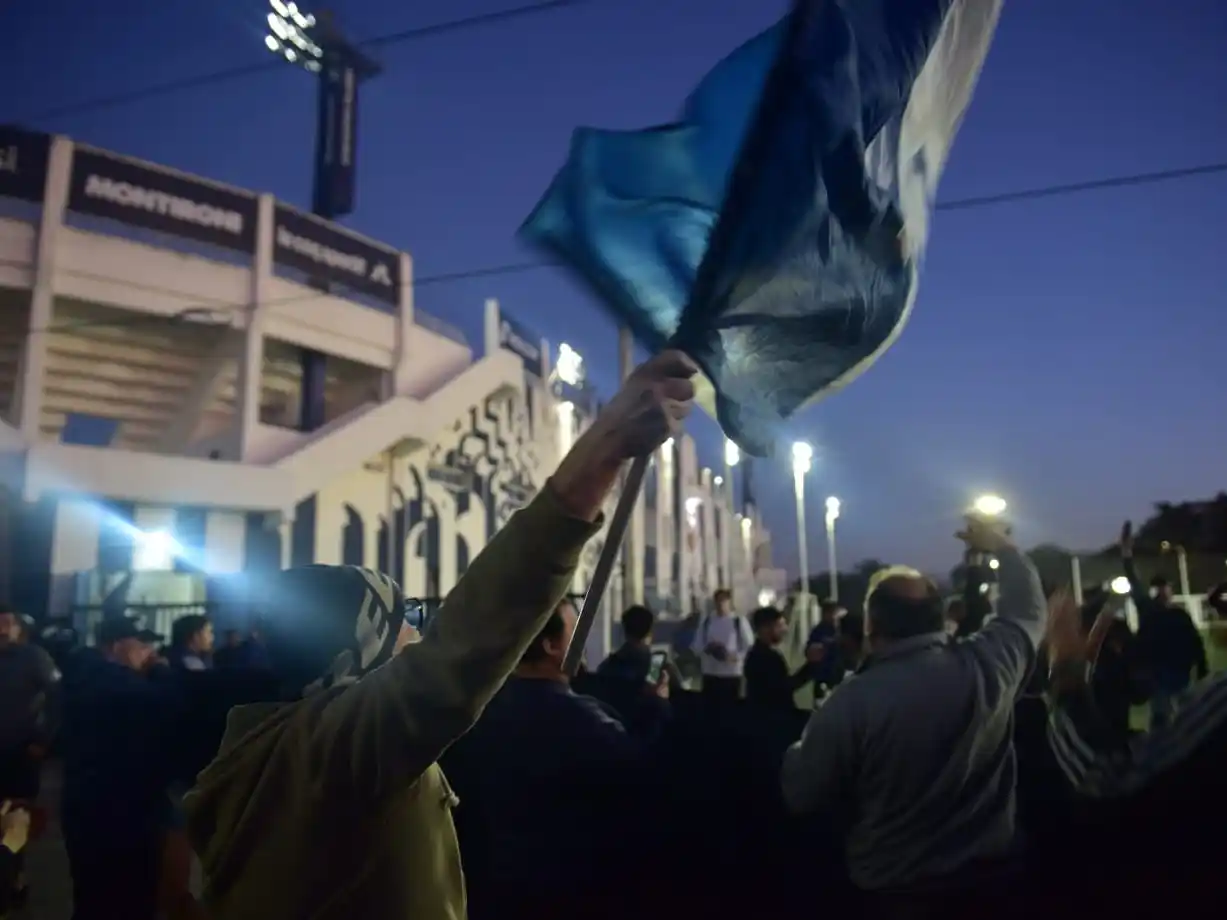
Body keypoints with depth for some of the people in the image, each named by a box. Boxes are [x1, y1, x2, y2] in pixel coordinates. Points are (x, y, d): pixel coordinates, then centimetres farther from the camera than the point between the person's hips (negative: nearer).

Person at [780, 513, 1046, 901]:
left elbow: (801, 796, -13)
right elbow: (1027, 609, 8)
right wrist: (1001, 546, 21)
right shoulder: (989, 664, -14)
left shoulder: (849, 702, -24)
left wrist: (803, 747, 6)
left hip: (889, 884, -3)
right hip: (987, 871, 3)